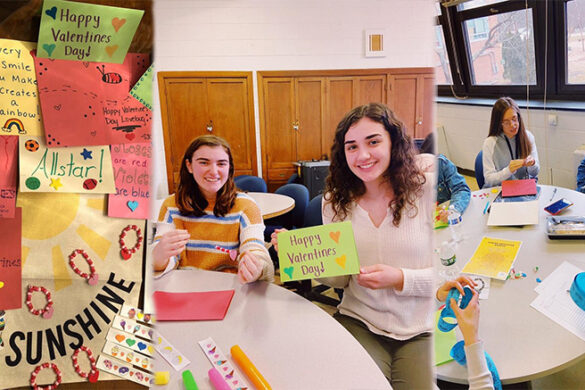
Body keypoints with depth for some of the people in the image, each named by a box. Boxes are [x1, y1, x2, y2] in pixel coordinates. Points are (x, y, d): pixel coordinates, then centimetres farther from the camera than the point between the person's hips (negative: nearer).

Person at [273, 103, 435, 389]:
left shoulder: (427, 189, -10)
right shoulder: (337, 201, 3)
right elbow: (340, 279, 6)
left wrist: (400, 279, -20)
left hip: (422, 332, -1)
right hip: (358, 323, 2)